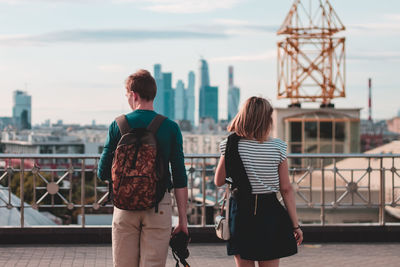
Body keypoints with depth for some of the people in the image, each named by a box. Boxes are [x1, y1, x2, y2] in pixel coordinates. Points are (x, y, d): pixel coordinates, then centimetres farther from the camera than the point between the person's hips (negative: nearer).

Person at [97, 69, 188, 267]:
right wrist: (183, 219, 3)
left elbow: (103, 173, 1)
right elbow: (180, 177, -2)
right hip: (159, 206, 0)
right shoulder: (170, 128, -1)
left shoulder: (118, 125, -1)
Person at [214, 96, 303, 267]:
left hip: (241, 213, 0)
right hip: (269, 212, 0)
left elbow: (218, 182, 3)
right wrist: (295, 225, 1)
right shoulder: (278, 147, -6)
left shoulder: (230, 146, -5)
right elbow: (286, 189, -5)